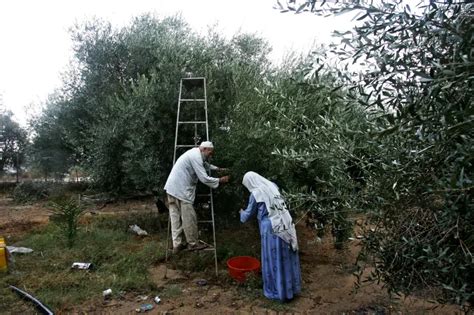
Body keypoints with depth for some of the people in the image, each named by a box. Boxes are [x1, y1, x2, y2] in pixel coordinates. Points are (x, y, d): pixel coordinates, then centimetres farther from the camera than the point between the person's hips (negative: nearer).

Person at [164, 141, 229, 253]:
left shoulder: (195, 153, 17)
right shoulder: (196, 156, -15)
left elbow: (207, 164, 36)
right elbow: (204, 178, -17)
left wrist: (218, 169, 28)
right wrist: (220, 180, -7)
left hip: (172, 188, 10)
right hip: (181, 190, -10)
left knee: (176, 217, 11)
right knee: (189, 218, 0)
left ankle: (177, 244, 16)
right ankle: (193, 244, 12)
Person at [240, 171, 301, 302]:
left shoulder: (255, 194, -7)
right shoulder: (273, 186, 9)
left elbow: (249, 214, 6)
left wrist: (242, 213, 27)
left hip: (271, 229, -6)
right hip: (286, 226, 6)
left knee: (274, 260, 8)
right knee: (287, 258, 17)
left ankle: (277, 291, 21)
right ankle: (291, 288, 32)